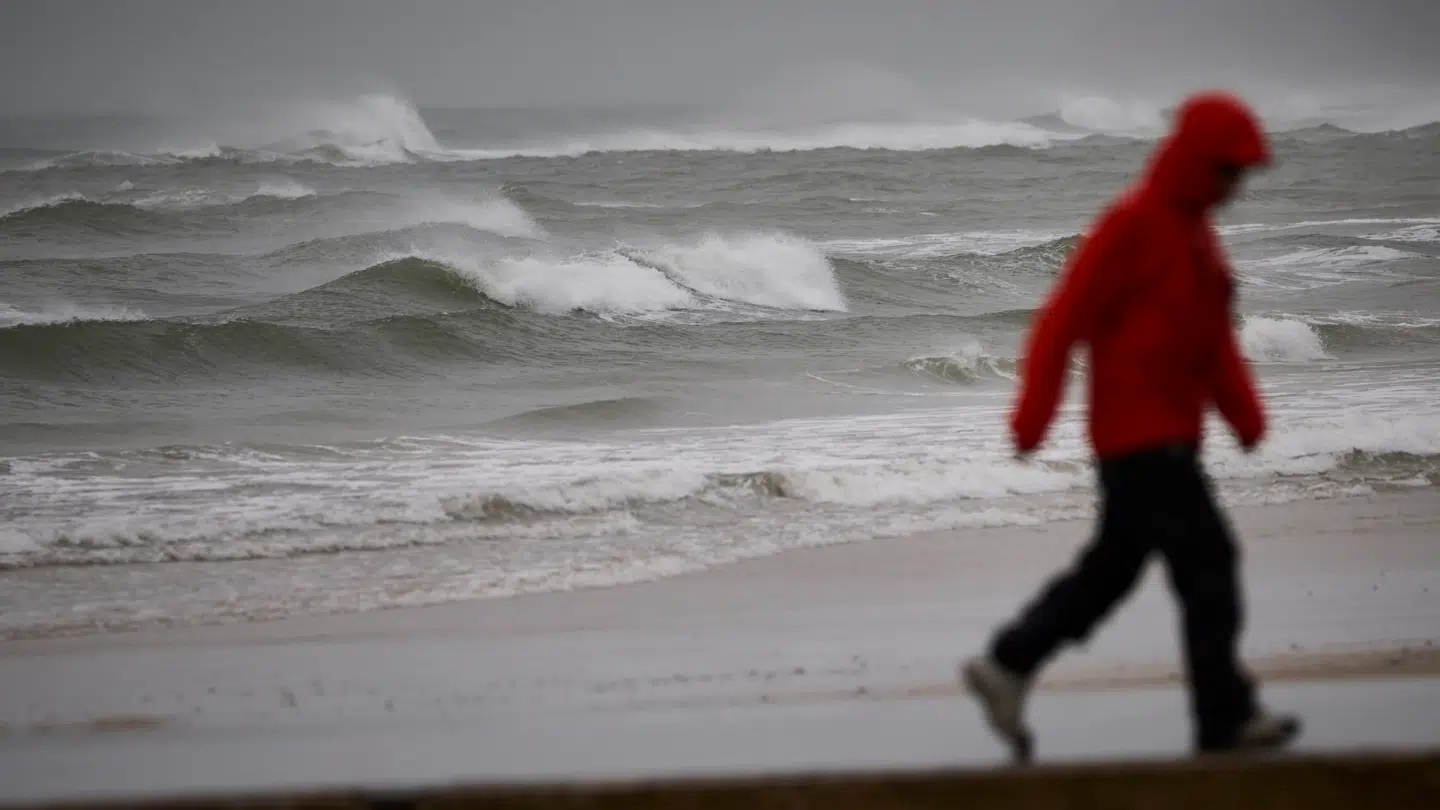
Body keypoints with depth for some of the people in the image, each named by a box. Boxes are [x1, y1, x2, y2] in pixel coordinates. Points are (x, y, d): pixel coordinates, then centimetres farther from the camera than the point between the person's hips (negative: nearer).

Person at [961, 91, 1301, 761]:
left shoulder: (1194, 229, 16)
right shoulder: (1132, 225, -13)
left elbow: (1213, 336, 21)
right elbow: (1064, 318, -15)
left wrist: (1243, 412, 8)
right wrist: (1032, 419, -17)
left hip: (1169, 433, 10)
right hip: (1138, 431, -10)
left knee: (1113, 566, 14)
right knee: (1206, 559, -11)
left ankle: (1006, 666, 20)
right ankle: (1226, 719, -9)